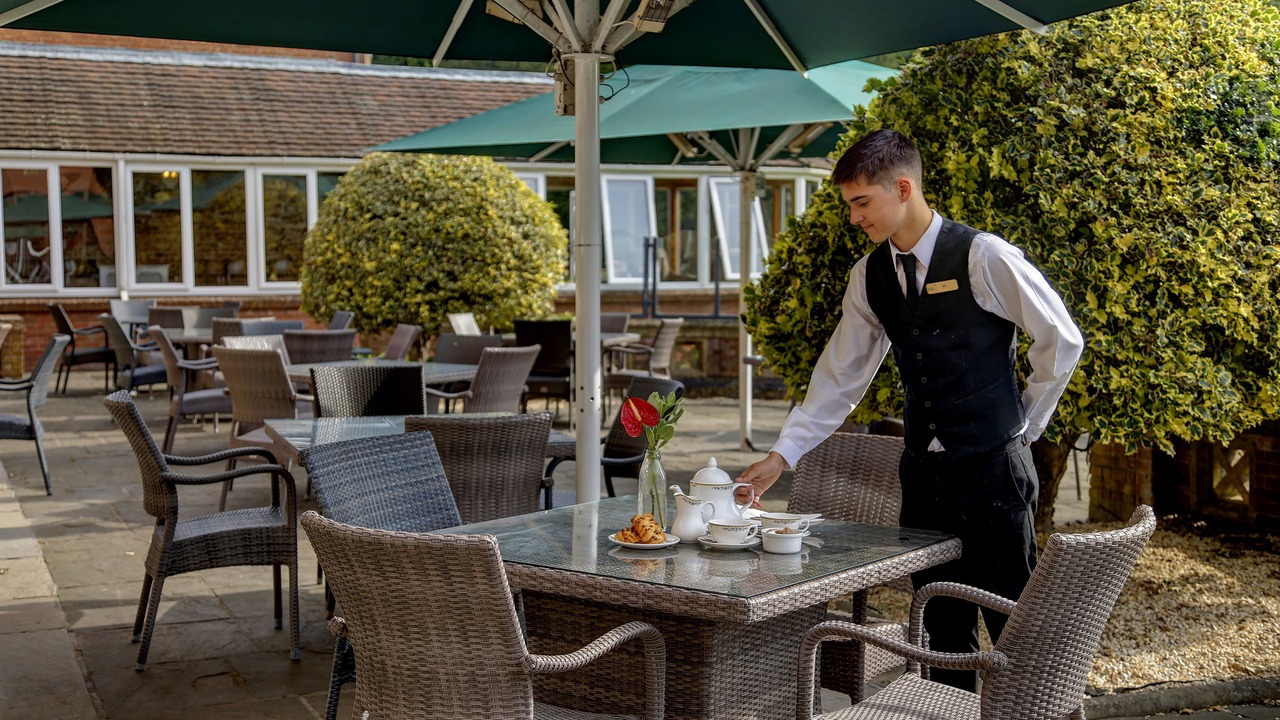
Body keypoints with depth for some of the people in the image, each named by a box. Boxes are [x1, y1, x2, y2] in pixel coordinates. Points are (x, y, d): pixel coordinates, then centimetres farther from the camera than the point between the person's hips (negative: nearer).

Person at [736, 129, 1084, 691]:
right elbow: (840, 376, 9)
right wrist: (782, 454, 2)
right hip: (923, 471, 5)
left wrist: (1025, 422, 2)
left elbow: (1062, 339, -4)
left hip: (993, 468, -5)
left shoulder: (983, 257, -12)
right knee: (941, 625, 12)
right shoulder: (869, 277, 6)